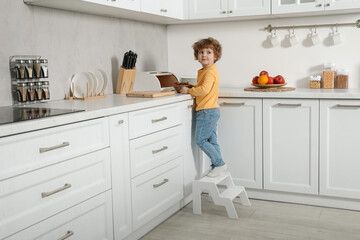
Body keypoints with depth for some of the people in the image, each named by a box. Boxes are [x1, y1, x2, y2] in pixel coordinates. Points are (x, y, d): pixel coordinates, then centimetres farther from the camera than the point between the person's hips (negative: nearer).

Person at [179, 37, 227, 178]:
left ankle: (219, 164, -1)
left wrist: (189, 90, -16)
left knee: (200, 140, -6)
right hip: (212, 111, 10)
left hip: (207, 111, -10)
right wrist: (192, 87, 13)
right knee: (212, 141, 12)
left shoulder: (210, 72, -15)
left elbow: (204, 89, -28)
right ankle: (217, 166, 17)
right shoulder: (205, 71, 17)